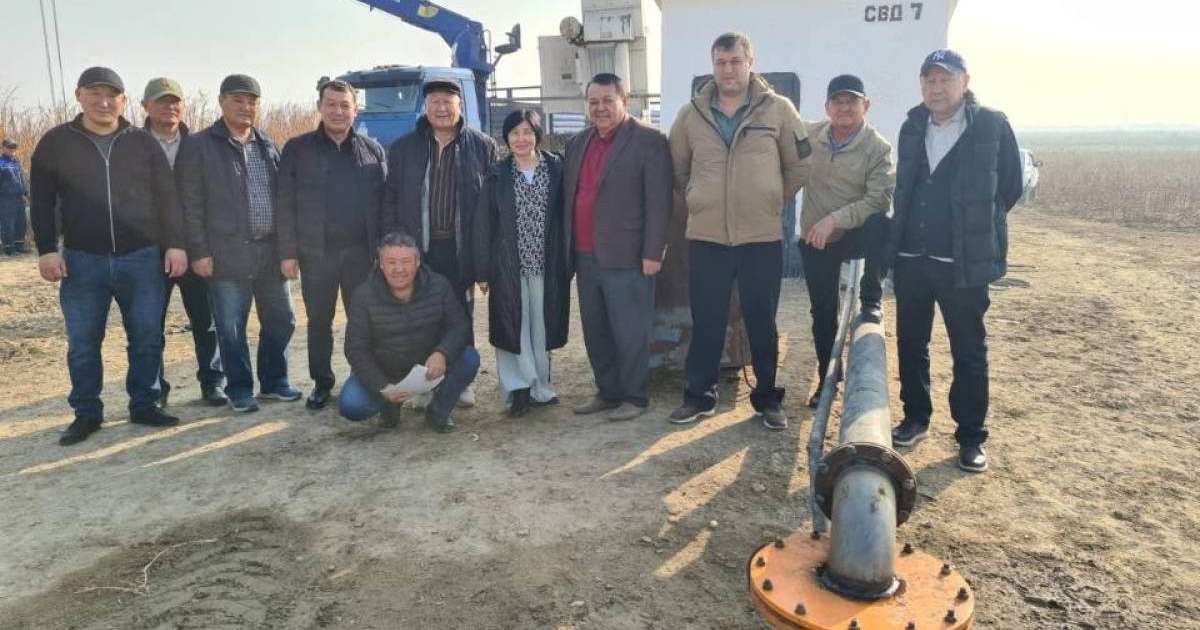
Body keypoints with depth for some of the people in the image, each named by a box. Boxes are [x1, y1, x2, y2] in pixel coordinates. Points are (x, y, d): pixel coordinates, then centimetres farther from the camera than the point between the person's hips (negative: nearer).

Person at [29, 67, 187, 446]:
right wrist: (47, 250, -4)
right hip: (82, 261, 0)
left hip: (142, 259, 1)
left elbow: (167, 198, 5)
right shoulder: (56, 143, 4)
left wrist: (175, 244, -2)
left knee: (147, 338, 5)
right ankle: (86, 414, 17)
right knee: (82, 343, 4)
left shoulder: (143, 143, 6)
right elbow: (42, 202, 4)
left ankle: (144, 406, 18)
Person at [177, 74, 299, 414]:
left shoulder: (267, 145, 14)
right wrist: (199, 252, -10)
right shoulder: (198, 146, -1)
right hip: (227, 255, -5)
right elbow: (191, 205, -5)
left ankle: (274, 381, 28)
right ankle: (240, 389, 17)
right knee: (232, 328, 3)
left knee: (280, 320, 12)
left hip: (271, 251, 5)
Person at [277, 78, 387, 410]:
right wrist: (288, 252, -6)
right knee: (319, 321, 8)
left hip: (362, 252, 1)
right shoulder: (298, 149, 3)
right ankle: (321, 383, 21)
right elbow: (286, 204, 0)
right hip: (316, 253, -1)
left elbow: (384, 202, 5)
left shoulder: (372, 150, 7)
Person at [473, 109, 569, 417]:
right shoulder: (497, 176, 4)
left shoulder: (556, 169, 2)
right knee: (512, 329, 1)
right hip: (509, 267, 0)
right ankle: (520, 387, 10)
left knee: (542, 328, 7)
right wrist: (483, 271, 0)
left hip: (547, 265, 0)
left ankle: (540, 387, 20)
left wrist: (568, 263, -1)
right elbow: (483, 225, 4)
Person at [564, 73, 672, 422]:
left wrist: (652, 253, -14)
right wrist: (569, 249, 13)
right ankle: (607, 392, 26)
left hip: (626, 258, -7)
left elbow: (659, 202, -10)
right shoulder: (577, 144, 16)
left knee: (630, 333, 0)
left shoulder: (648, 141, -5)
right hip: (586, 258, 7)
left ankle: (635, 397, 13)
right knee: (595, 333, 13)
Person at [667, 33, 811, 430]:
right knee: (706, 322, 8)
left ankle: (768, 398, 23)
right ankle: (699, 396, 22)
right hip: (706, 237, 1)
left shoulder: (778, 109, -1)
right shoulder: (691, 114, 4)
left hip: (763, 237, -1)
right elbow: (677, 169, 16)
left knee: (762, 322, 9)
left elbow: (800, 166, 8)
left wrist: (771, 203, 10)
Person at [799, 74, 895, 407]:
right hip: (814, 240, 3)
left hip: (856, 234, -3)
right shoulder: (809, 136, -3)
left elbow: (880, 199, -22)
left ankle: (870, 299, -13)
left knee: (881, 225, -36)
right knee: (822, 312, 7)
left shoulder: (878, 148, -14)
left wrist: (834, 219, -30)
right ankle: (826, 379, 26)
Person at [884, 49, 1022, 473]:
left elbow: (1010, 186, 1)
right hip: (910, 258, 5)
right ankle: (916, 418, 28)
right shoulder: (912, 128, 10)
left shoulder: (992, 126, -5)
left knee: (969, 352, 4)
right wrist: (897, 238, 14)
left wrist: (977, 225, 7)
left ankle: (971, 437, 15)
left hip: (964, 262, -4)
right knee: (910, 343, 12)